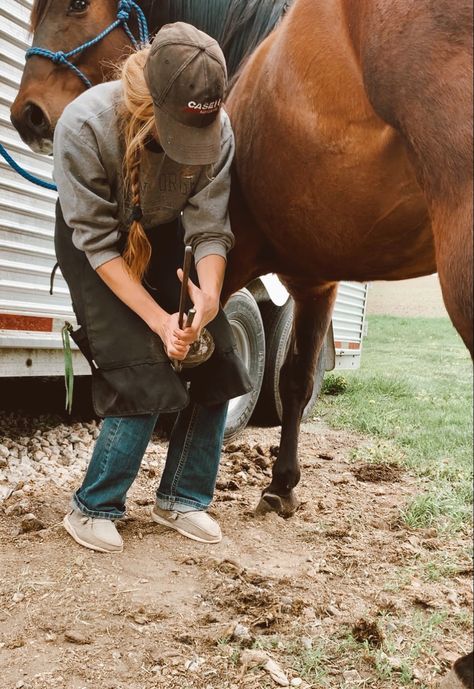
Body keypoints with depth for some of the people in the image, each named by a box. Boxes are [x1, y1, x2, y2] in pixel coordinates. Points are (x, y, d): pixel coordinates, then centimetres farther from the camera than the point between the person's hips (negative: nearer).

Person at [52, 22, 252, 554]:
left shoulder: (217, 131, -25)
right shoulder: (85, 125, -34)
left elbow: (209, 229, -18)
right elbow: (98, 241, -28)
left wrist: (209, 296, -38)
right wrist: (160, 320, -33)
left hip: (167, 238, 4)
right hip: (95, 243, -4)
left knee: (215, 367, -3)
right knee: (143, 377, -16)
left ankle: (181, 499, 16)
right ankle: (92, 509, 4)